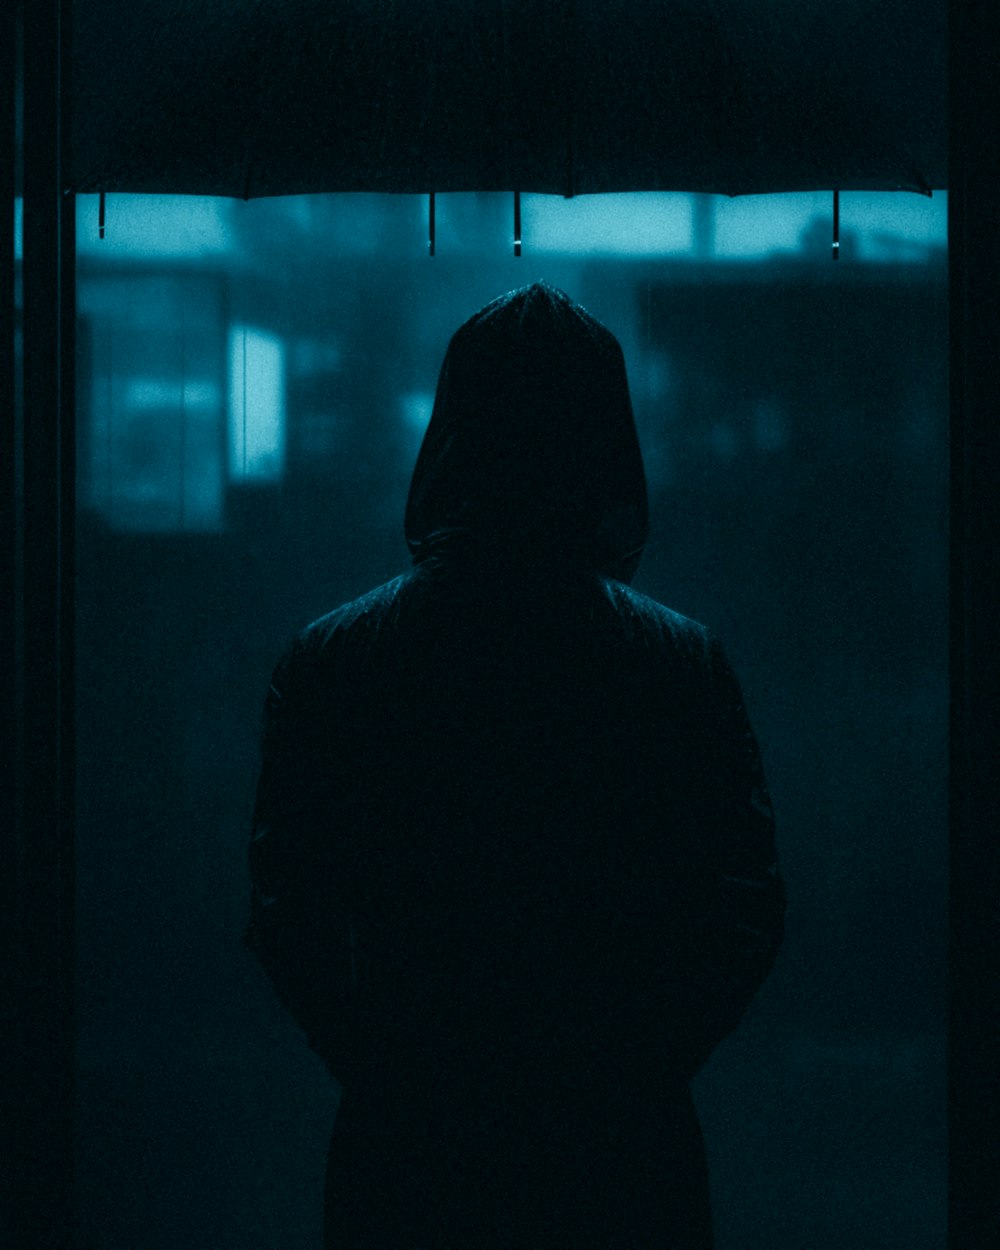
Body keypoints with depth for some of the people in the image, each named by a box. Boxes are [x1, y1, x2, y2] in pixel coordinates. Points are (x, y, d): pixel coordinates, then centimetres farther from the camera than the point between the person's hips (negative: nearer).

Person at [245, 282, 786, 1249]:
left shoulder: (327, 661, -5)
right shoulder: (686, 666, -6)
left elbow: (284, 921, -3)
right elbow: (745, 921, -4)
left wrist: (393, 1082, 7)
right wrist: (627, 1073, 8)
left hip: (404, 1159, 1)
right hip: (628, 1164, 0)